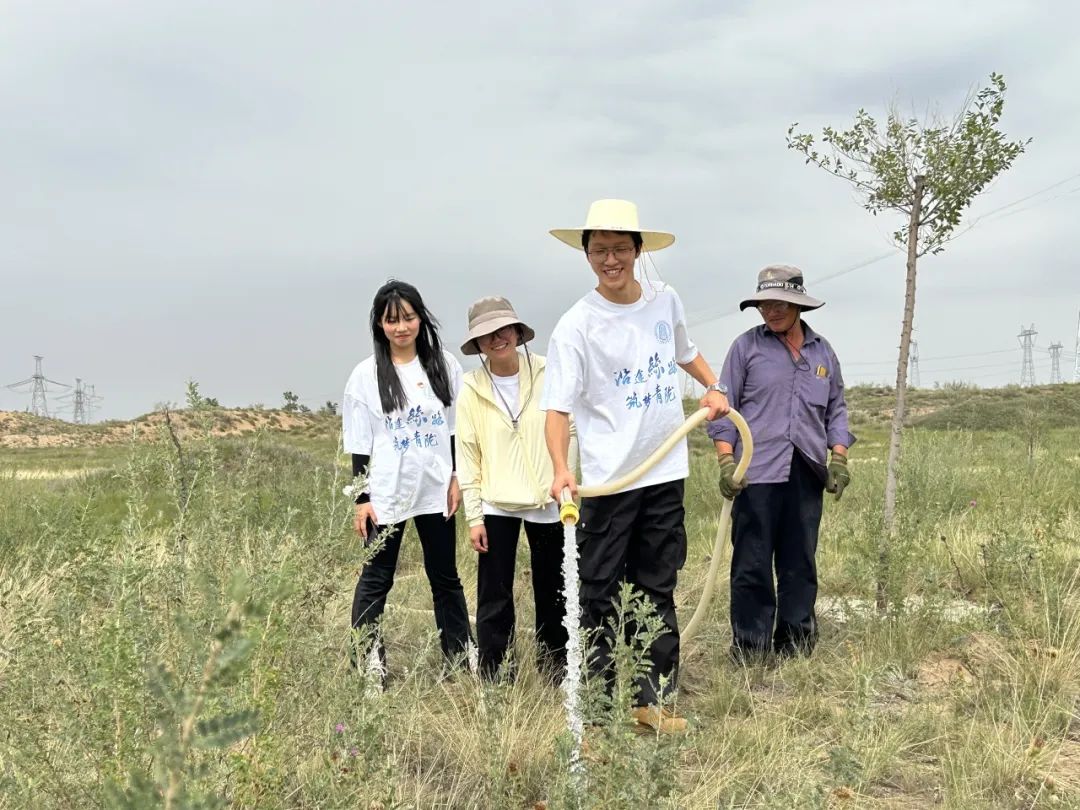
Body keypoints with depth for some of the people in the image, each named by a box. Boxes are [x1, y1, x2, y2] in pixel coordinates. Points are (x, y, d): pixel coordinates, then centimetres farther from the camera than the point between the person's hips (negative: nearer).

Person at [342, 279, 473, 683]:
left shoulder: (444, 365, 2)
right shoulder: (367, 374, -2)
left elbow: (459, 426, 7)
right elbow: (359, 441, -2)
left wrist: (458, 477, 1)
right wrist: (361, 498, -4)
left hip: (435, 491, 2)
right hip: (386, 493, -2)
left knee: (445, 577, 11)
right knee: (376, 580, 4)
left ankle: (461, 659, 19)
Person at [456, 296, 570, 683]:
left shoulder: (547, 375, -4)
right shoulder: (472, 390, -1)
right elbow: (467, 456, 1)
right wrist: (474, 516, -2)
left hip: (548, 502, 0)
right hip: (496, 506, 0)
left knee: (552, 591, 12)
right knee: (495, 598, 0)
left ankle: (554, 665, 28)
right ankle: (495, 677, 9)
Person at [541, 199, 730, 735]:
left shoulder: (665, 300, 5)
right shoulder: (577, 325, -11)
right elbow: (557, 407, -17)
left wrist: (713, 388, 14)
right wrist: (560, 468, -32)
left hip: (666, 473, 5)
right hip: (608, 480, -5)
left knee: (659, 591, 11)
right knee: (600, 595, 0)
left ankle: (653, 699, 20)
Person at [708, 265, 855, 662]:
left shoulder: (823, 352, 14)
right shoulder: (746, 346, 4)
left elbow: (836, 409, 20)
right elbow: (724, 406, 3)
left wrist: (839, 456, 7)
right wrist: (726, 460, -7)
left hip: (806, 474, 3)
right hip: (757, 472, -3)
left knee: (800, 565, 8)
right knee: (751, 565, -2)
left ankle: (795, 642, 18)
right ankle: (749, 649, 5)